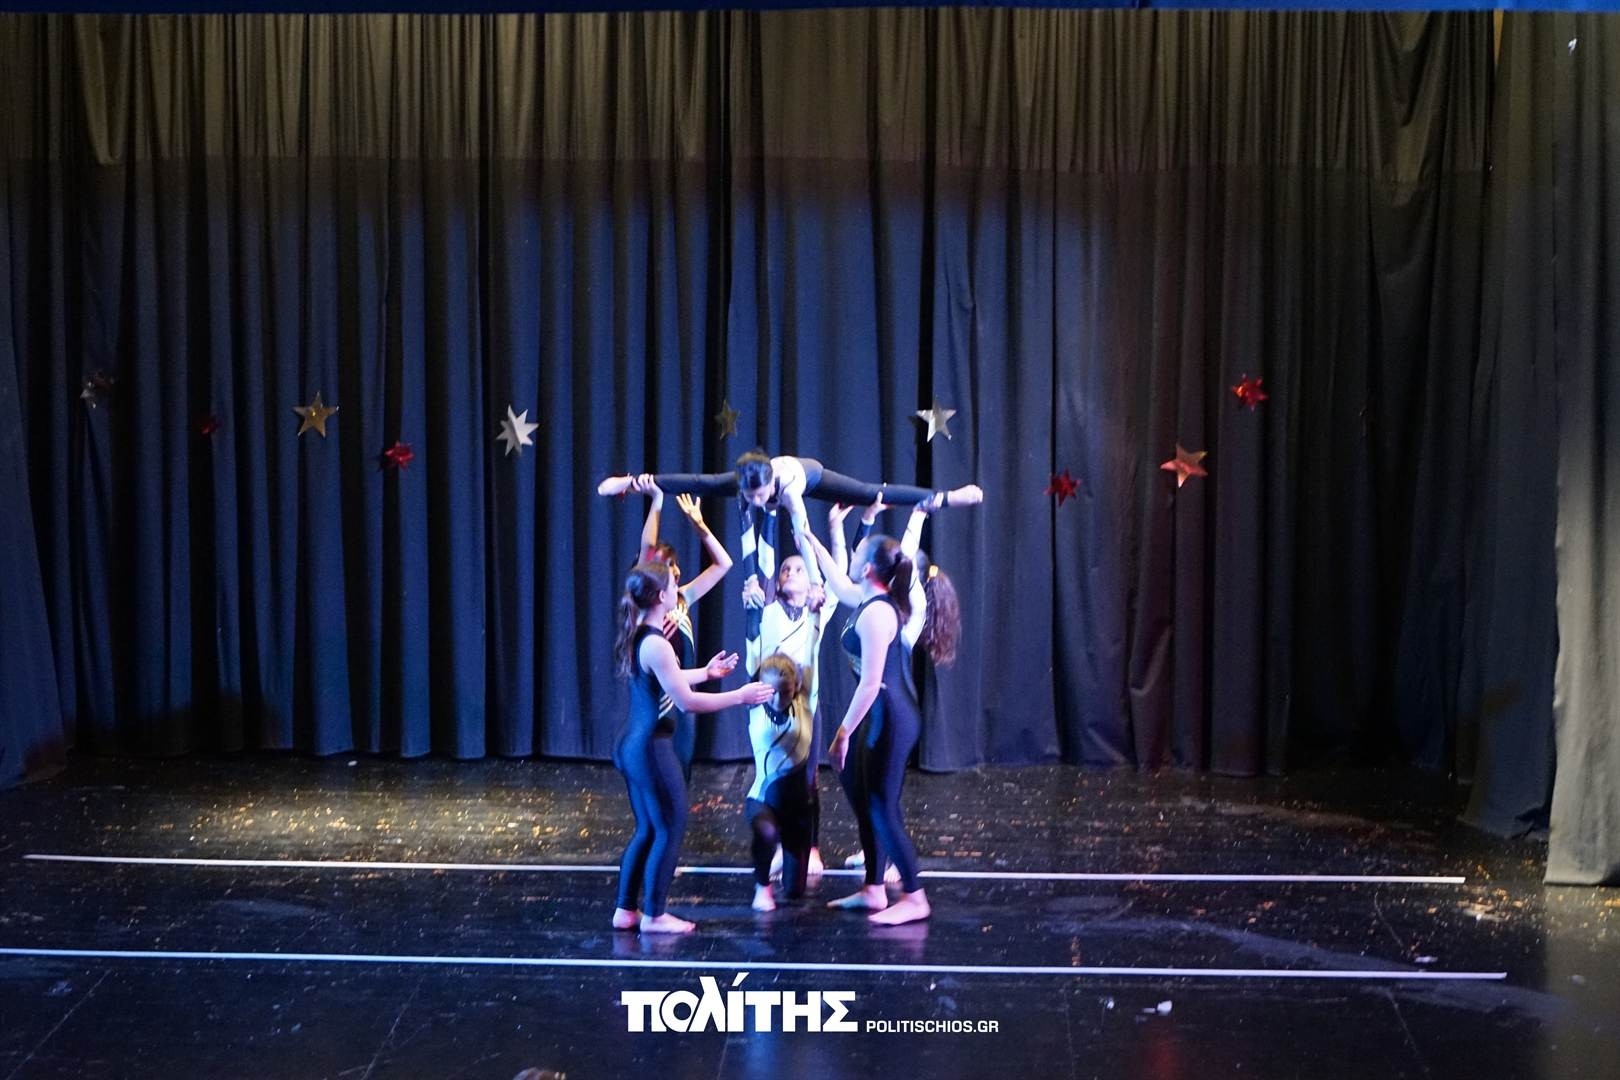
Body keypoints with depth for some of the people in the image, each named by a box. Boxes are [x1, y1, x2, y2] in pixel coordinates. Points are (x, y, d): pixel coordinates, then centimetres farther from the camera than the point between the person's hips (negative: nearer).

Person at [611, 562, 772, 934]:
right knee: (670, 829, 3)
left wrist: (706, 672, 34)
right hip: (651, 747, -10)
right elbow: (686, 701, -20)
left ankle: (625, 910, 23)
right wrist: (740, 696, -11)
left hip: (631, 744, 10)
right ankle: (653, 915, 10)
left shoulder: (637, 636, 8)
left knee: (647, 829, 18)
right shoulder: (656, 645, -21)